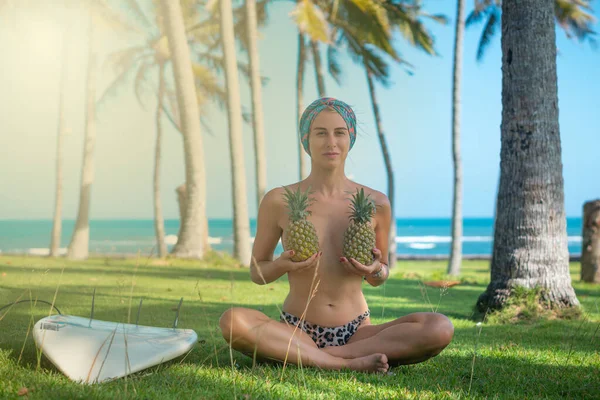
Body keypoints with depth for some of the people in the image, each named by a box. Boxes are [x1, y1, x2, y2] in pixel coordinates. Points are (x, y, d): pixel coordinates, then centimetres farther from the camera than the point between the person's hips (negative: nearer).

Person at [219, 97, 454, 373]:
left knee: (440, 328, -25)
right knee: (232, 321, -32)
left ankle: (304, 356, -23)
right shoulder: (278, 201, -2)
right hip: (296, 331, -1)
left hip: (356, 331, 2)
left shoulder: (375, 203, 2)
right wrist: (283, 265, -15)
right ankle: (348, 363, -27)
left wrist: (375, 270, -10)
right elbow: (257, 272, 7)